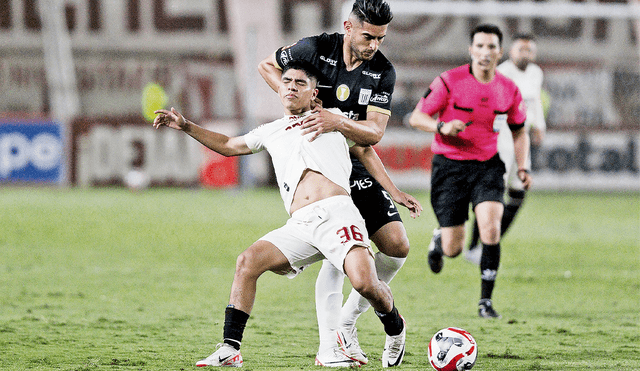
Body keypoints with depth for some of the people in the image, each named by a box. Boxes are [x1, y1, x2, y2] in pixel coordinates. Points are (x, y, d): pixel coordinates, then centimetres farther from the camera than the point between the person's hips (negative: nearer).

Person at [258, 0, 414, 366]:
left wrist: (338, 122, -30)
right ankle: (328, 345, -15)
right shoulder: (315, 48, -8)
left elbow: (374, 132, -12)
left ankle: (348, 320, 11)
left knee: (397, 246, -9)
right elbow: (267, 66, 8)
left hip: (357, 166, 4)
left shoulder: (383, 72, -4)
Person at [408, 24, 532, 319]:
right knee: (453, 250, -3)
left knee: (491, 226, -23)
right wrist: (441, 126, -25)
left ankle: (486, 300, -10)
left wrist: (522, 168, 2)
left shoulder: (509, 90, 1)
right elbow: (416, 117, -5)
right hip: (449, 165, -2)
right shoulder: (449, 81, -10)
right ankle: (439, 239, 38)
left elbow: (519, 132, 16)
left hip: (488, 166, 2)